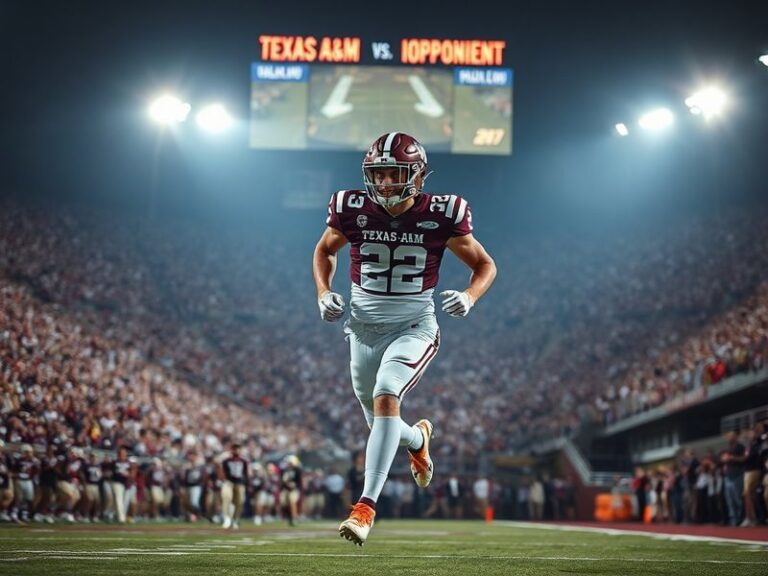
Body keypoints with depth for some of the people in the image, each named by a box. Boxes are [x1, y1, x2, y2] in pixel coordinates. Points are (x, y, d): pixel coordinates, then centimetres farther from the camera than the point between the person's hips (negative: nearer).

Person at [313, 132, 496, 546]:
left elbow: (485, 265, 2)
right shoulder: (353, 210, -6)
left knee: (385, 397, -28)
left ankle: (367, 505, -26)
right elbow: (324, 251, 14)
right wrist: (323, 292, -4)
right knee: (381, 424, 12)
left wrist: (470, 297, -18)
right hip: (365, 325, 3)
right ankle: (419, 438, 51)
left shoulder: (439, 215, -11)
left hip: (414, 324, -3)